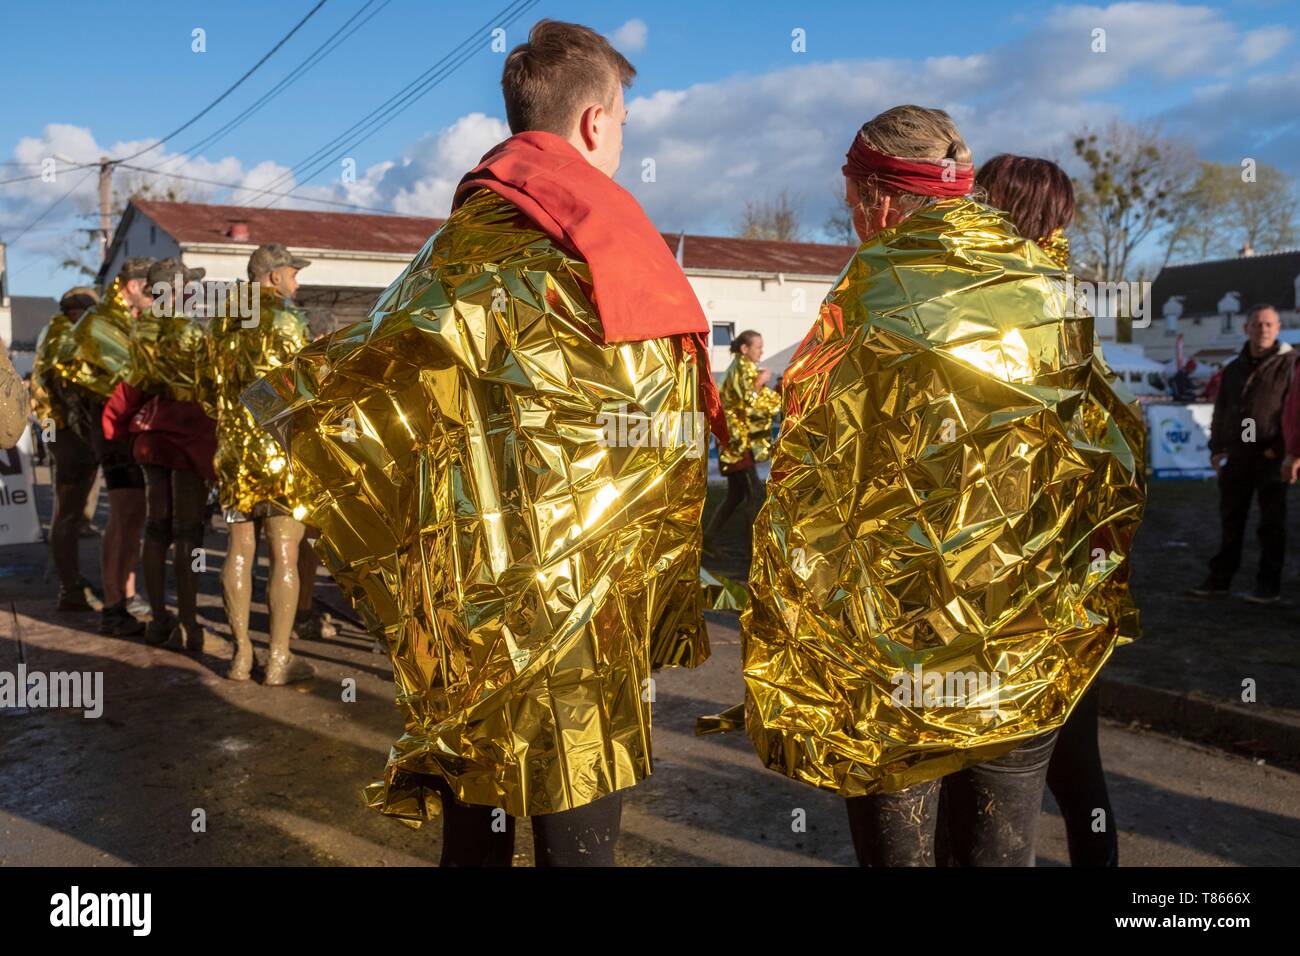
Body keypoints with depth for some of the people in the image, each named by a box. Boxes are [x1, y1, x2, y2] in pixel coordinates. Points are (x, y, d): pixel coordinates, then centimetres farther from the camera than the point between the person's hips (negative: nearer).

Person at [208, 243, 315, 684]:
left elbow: (210, 387, 15)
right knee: (284, 555, -1)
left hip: (233, 449, 6)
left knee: (239, 551, 11)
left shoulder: (221, 324, 11)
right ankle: (279, 659, 3)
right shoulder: (284, 319, -9)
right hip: (281, 447, -6)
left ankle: (242, 654, 16)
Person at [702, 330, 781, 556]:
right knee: (756, 495, -9)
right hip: (739, 442, -10)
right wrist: (760, 381, -14)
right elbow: (747, 403, -20)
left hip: (738, 442, 10)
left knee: (736, 495, 14)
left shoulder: (742, 368, 17)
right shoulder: (742, 367, -12)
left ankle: (709, 539, 19)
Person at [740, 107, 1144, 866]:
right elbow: (1115, 473, 4)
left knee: (897, 842, 14)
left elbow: (808, 502, -13)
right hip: (1033, 661, 4)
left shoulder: (870, 305, -13)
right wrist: (1086, 614, 16)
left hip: (894, 665, -4)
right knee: (1000, 847, 18)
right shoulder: (1048, 297, 1)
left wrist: (782, 658, -2)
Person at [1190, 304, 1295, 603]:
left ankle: (1269, 585, 8)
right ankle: (1219, 578, 17)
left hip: (1270, 457, -5)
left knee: (1271, 523, 1)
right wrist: (1216, 448, 9)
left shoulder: (1288, 364, -2)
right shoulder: (1233, 369, 14)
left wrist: (1280, 448, -14)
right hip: (1235, 455, 5)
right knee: (1230, 520, 10)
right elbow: (1220, 412, 18)